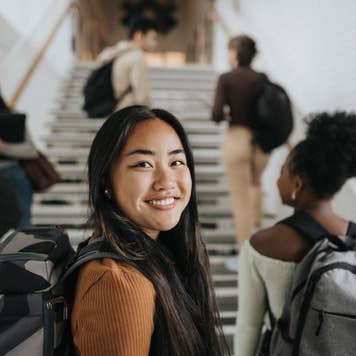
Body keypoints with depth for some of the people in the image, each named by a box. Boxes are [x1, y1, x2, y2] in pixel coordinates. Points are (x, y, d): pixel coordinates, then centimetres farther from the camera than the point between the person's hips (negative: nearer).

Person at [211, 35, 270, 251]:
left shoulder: (226, 79, -9)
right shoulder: (262, 79, 2)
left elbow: (217, 115, -14)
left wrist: (228, 115, 7)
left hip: (237, 139, -4)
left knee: (241, 199, 5)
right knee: (255, 183, 32)